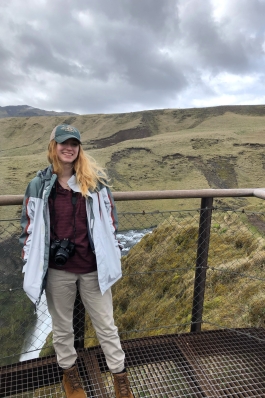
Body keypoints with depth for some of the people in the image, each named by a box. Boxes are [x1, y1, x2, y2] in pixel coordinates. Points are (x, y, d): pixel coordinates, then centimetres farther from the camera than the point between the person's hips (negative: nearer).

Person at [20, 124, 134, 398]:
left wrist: (111, 257, 5)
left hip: (93, 267, 0)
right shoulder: (38, 185, -4)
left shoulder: (95, 182, -3)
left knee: (105, 325, 14)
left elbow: (109, 220, 4)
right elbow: (28, 228, 2)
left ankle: (120, 376, 35)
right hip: (56, 269, 1)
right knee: (62, 326, 20)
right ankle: (69, 371, 46)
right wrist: (30, 266, 2)